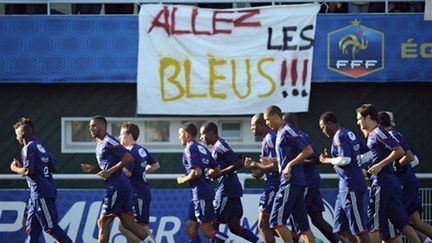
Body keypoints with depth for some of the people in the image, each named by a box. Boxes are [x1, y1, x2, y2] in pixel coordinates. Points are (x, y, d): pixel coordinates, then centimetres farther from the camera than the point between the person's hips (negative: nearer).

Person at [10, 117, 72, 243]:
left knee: (50, 226, -8)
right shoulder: (40, 146, 17)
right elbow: (55, 166, 15)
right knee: (31, 227, 10)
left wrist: (15, 168, -3)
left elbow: (28, 171, -20)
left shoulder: (29, 148, -11)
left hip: (41, 193, -10)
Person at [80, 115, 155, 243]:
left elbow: (128, 158, -19)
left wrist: (110, 171, -19)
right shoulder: (100, 144, 19)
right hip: (121, 186, 10)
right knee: (128, 223, 5)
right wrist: (92, 168, 11)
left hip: (117, 187, -10)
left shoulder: (109, 142, -12)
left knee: (103, 222, -6)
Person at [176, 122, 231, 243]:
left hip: (201, 193, -10)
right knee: (190, 227, 9)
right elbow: (216, 169, 18)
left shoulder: (190, 149, -11)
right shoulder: (202, 148, 17)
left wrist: (183, 180, -5)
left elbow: (196, 172, -21)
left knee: (207, 231, -7)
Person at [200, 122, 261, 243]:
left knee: (214, 224, -4)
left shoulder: (220, 146, -13)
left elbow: (239, 163, -20)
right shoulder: (217, 146, 18)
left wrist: (219, 173, -17)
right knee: (234, 227, 7)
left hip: (227, 191, -10)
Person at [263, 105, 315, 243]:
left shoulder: (287, 131, -9)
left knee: (277, 220, -11)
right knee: (302, 224, 6)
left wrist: (290, 165, -18)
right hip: (296, 182, 10)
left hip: (291, 182, -10)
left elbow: (308, 150, -16)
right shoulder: (280, 133, 20)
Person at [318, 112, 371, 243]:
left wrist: (327, 160, -8)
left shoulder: (339, 137, -11)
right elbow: (368, 154, 18)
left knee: (359, 229, -7)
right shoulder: (350, 134, 16)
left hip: (351, 187, -10)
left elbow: (345, 159, -23)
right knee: (341, 227, 12)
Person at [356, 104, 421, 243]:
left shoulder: (378, 132, -9)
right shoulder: (372, 135, 19)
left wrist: (380, 165, -17)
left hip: (382, 183, -9)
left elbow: (399, 151, -17)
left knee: (372, 225, -5)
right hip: (391, 184, 9)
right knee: (402, 223, 4)